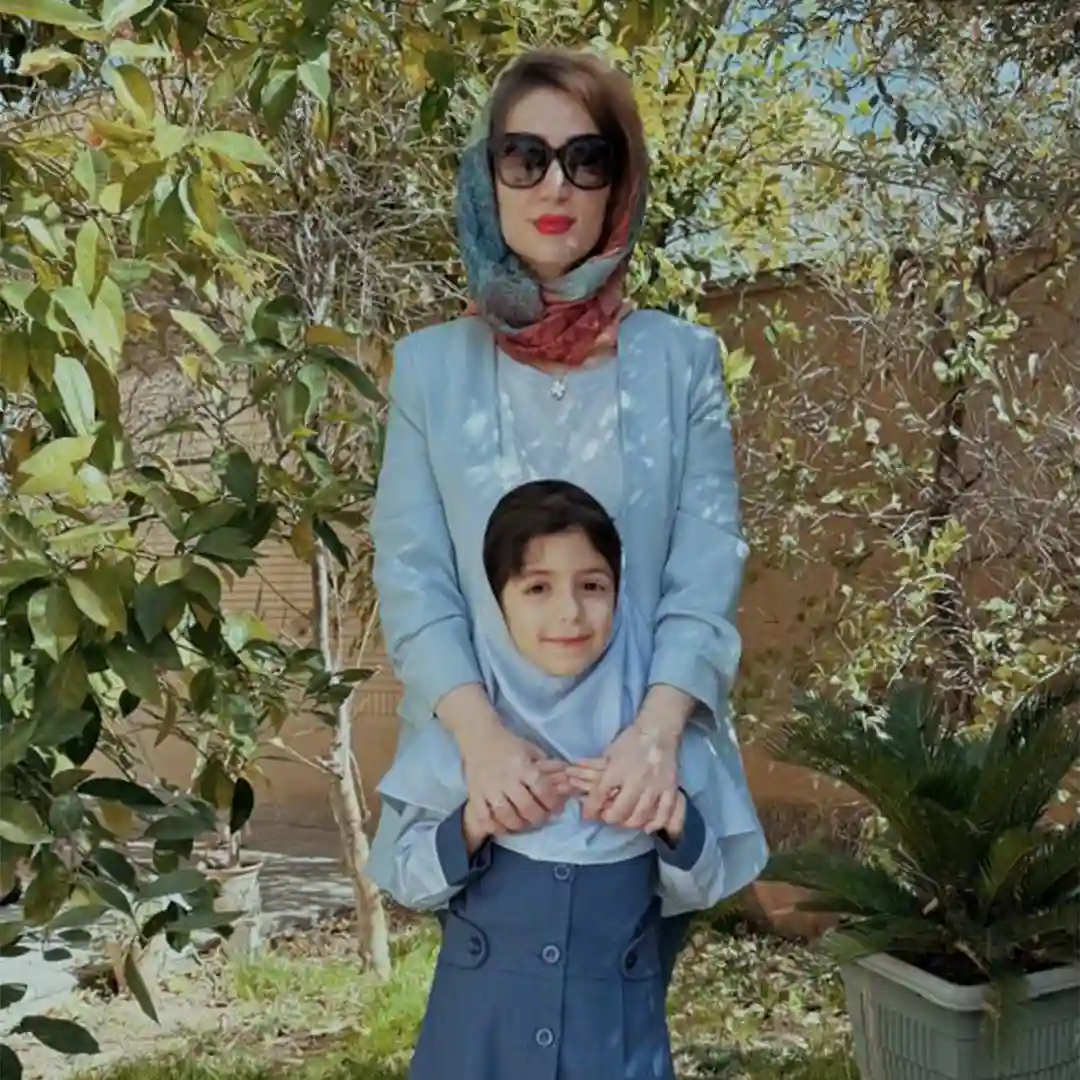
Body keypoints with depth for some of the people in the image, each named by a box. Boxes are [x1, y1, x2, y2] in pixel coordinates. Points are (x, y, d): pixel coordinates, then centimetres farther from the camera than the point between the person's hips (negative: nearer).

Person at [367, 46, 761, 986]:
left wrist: (659, 727, -23)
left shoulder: (682, 358, 2)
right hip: (489, 774, 0)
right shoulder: (432, 365, 3)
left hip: (638, 770, 0)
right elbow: (411, 575, -4)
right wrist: (481, 735, -21)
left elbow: (708, 568, -5)